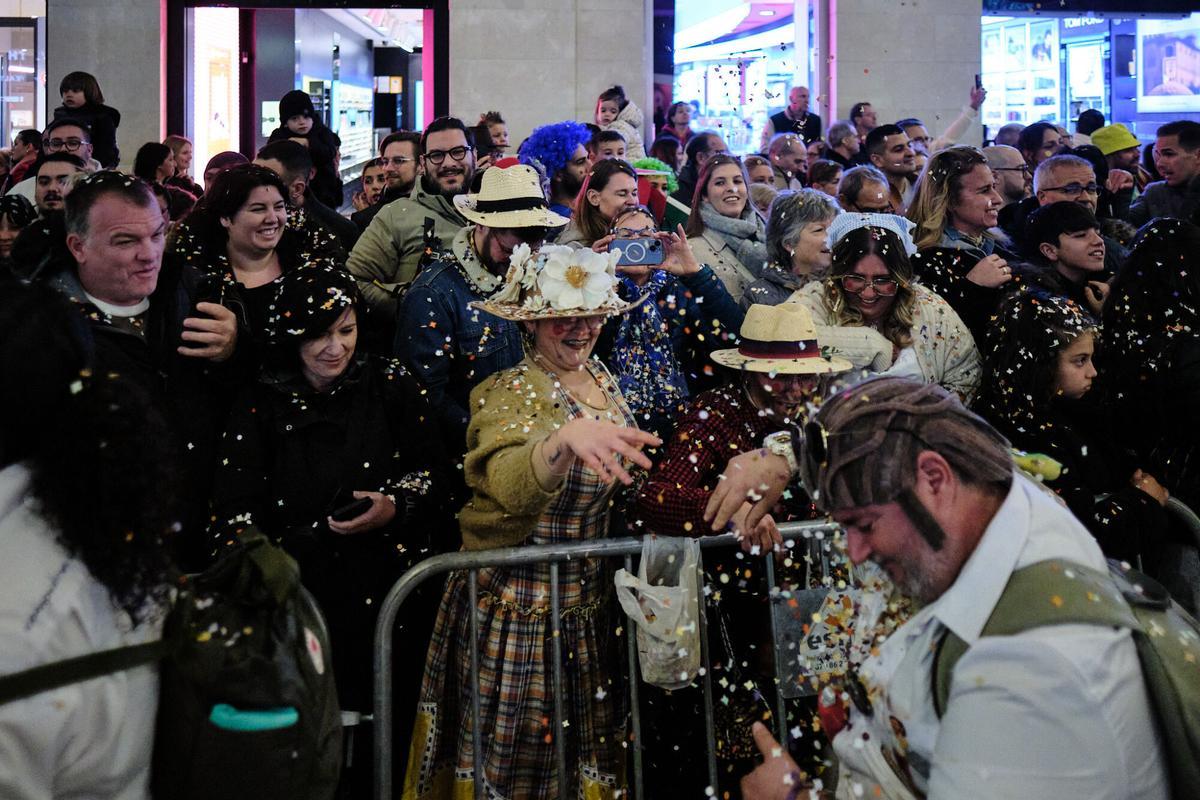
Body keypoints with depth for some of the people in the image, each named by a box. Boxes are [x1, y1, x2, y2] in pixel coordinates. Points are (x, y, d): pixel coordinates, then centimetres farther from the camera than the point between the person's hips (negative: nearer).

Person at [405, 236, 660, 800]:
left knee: (588, 753, 15)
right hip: (518, 601, -6)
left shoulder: (603, 381, 5)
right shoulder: (508, 393, -17)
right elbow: (508, 483, -39)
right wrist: (565, 440, -58)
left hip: (588, 600, 6)